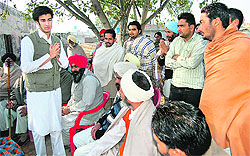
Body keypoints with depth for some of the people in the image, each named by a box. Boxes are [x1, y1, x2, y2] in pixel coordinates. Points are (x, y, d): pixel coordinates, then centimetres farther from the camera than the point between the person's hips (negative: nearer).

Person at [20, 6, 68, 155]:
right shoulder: (28, 40, -10)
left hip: (55, 90, 5)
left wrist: (57, 54, -11)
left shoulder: (57, 40, 9)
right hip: (38, 93, -5)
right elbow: (26, 67, -20)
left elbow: (65, 64, 10)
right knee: (39, 128, 8)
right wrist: (49, 55, -20)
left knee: (56, 126, 14)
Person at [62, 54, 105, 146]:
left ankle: (68, 145, 11)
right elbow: (73, 97, 20)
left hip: (89, 116, -10)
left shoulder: (89, 79, -21)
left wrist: (70, 109, -15)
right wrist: (67, 106, 2)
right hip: (78, 111, 10)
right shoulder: (77, 78, 12)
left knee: (61, 123, -14)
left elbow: (86, 103, -25)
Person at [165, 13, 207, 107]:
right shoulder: (176, 41, 9)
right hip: (175, 86, 5)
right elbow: (167, 62, 1)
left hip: (193, 89, -5)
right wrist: (185, 61, -10)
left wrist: (177, 58, -5)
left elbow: (192, 63, -21)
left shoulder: (200, 42, -8)